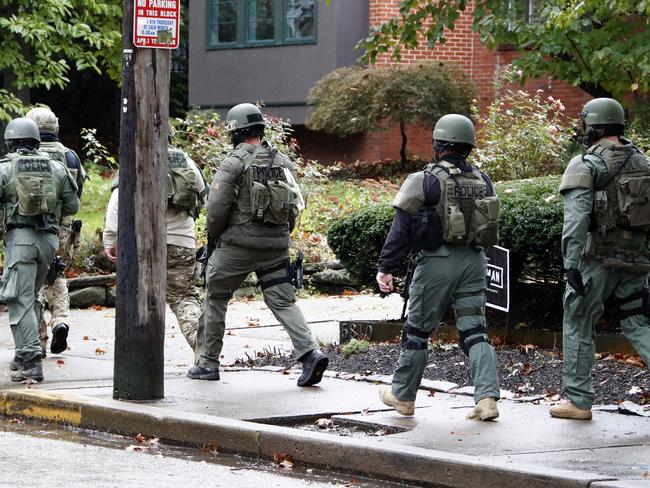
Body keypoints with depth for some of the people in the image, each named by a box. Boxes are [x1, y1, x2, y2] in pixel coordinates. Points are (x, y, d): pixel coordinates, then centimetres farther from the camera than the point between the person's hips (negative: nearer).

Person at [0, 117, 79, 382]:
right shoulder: (56, 168, 8)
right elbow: (72, 205, 11)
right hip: (49, 239, 4)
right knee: (31, 297, 20)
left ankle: (31, 363, -13)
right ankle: (24, 357, 23)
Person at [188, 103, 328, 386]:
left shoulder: (234, 163, -9)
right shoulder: (283, 161, 8)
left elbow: (216, 208, -12)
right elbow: (297, 205, 10)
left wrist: (214, 237, 5)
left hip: (238, 245, -4)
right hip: (276, 246, 4)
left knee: (215, 298, 11)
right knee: (283, 302, 5)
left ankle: (208, 363, 15)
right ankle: (310, 353, -15)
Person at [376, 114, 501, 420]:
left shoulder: (425, 180, -10)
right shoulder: (482, 181, 7)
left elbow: (401, 228, -10)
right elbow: (490, 225, 13)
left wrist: (385, 267, -6)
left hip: (437, 262, -4)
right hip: (474, 262, 5)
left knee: (417, 330, 9)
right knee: (474, 333, 3)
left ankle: (402, 396, 21)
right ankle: (487, 398, -10)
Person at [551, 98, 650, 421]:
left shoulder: (586, 165, -8)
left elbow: (576, 216, -19)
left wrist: (571, 262, -23)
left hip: (599, 257, -5)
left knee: (578, 325, 8)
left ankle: (578, 401, 10)